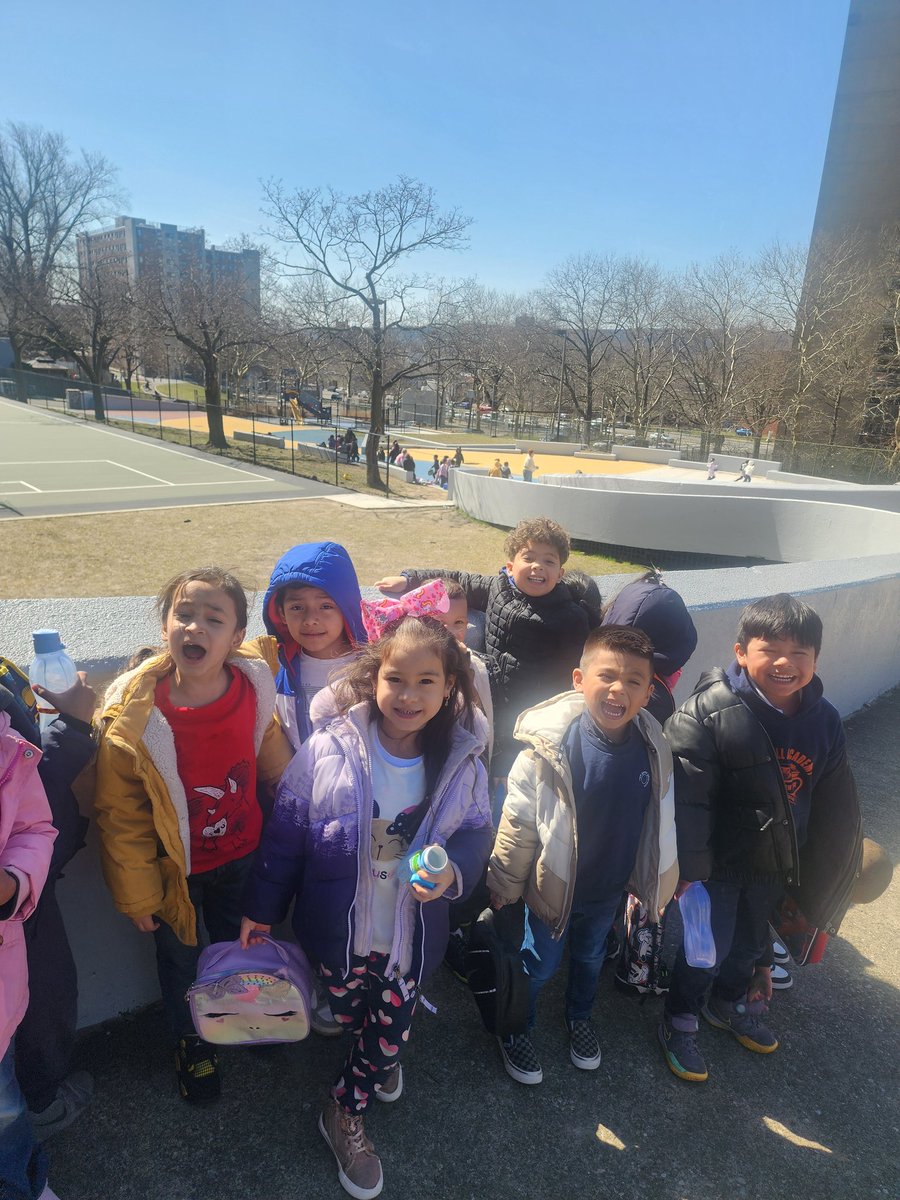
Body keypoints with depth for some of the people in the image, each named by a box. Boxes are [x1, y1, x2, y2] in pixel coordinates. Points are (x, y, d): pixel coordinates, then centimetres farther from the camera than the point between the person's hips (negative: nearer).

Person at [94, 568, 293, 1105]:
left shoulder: (255, 692, -21)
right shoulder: (133, 716, -26)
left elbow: (278, 771, -3)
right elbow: (121, 816, -14)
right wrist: (136, 894, -7)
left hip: (240, 858, 2)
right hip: (174, 869, -2)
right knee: (180, 959, 23)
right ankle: (191, 1040, 53)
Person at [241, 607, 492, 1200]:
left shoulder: (461, 762, -16)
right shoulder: (327, 750, -21)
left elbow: (475, 834, -6)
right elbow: (286, 833, -10)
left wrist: (452, 871, -29)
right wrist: (262, 908, -1)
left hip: (411, 935, 2)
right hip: (338, 929, -1)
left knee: (391, 1032, 20)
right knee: (352, 1019, 24)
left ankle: (344, 1113, 52)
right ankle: (380, 1056, 60)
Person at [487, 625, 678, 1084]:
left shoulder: (653, 751, -16)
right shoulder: (548, 748, -29)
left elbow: (661, 822, 1)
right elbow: (517, 824, -17)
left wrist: (654, 882, 11)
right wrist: (503, 884, -7)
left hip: (610, 890, 4)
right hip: (553, 888, -3)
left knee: (591, 957, 29)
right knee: (538, 965, 19)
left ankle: (579, 1016, 58)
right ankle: (517, 1029, 48)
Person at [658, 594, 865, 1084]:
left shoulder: (824, 722, -7)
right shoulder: (710, 710, -26)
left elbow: (834, 810, 5)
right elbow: (687, 796, -24)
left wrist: (826, 876, 11)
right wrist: (688, 867, -20)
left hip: (775, 861, 6)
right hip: (720, 858, -5)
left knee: (749, 939, 25)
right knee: (709, 944, 7)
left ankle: (728, 1003, 52)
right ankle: (680, 1020, 34)